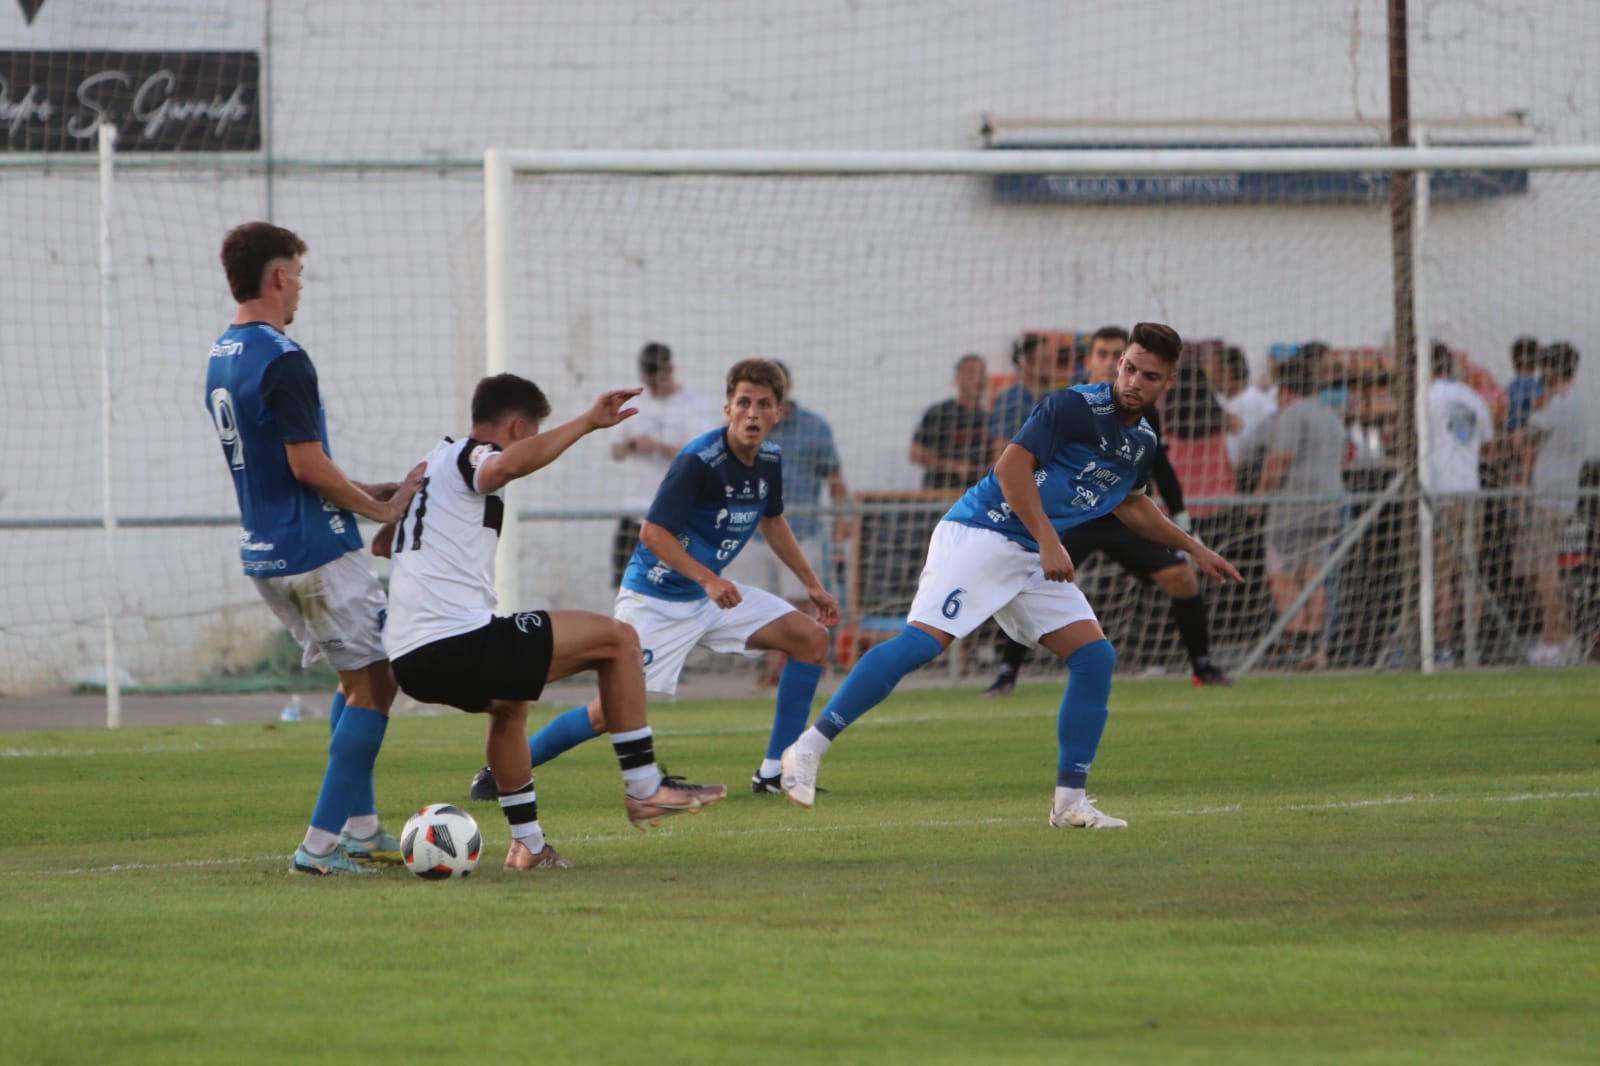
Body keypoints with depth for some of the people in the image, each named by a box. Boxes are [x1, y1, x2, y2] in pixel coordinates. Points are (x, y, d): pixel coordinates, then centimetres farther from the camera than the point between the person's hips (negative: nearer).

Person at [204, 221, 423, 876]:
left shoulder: (221, 358, 12)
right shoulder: (283, 361, -18)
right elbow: (308, 465, -20)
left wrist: (366, 492, 17)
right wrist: (382, 509, -7)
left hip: (261, 549, 9)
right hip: (316, 552, -9)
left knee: (355, 676, 20)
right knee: (374, 680, -3)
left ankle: (359, 828, 20)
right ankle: (321, 843, -8)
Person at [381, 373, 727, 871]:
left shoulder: (432, 465, 23)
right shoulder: (471, 457, -3)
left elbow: (382, 544, 36)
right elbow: (511, 463, -30)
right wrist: (586, 423, -27)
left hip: (409, 661, 10)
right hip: (460, 639, -10)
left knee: (509, 702, 39)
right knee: (617, 639, 0)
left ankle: (527, 842, 36)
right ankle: (644, 788, 2)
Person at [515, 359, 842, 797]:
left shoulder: (771, 460, 1)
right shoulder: (698, 461, -24)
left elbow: (772, 521, 21)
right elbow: (653, 532, -25)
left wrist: (812, 584, 21)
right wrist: (708, 580, -33)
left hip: (713, 593, 8)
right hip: (655, 600, -8)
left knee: (812, 639, -3)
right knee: (609, 712, -14)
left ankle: (773, 773, 1)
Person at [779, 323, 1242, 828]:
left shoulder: (1143, 442, 12)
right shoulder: (1076, 406, -14)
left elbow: (1130, 504, 33)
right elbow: (1011, 465, -21)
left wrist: (1195, 549, 34)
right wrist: (1048, 542, -24)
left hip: (1034, 559, 8)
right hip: (980, 535, -8)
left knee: (1095, 657, -3)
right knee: (924, 640, -22)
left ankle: (1070, 800, 3)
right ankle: (808, 749, -20)